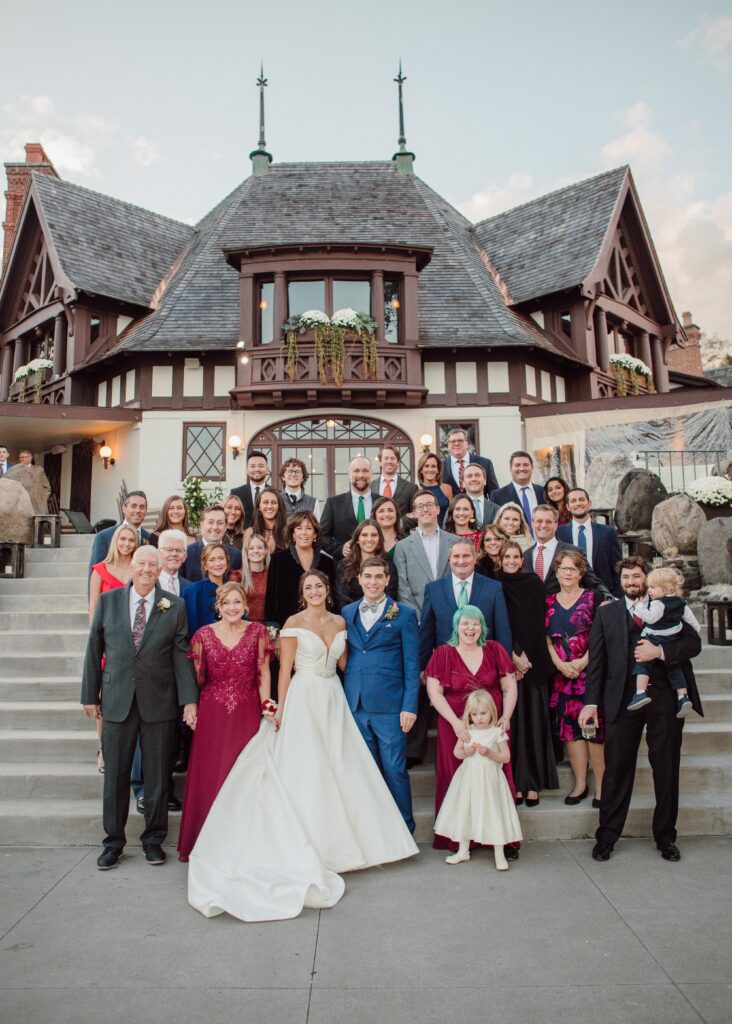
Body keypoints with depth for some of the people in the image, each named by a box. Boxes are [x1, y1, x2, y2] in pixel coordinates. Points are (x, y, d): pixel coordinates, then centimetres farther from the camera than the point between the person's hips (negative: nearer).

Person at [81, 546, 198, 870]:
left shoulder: (175, 606, -1)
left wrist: (189, 699, -8)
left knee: (157, 775, 10)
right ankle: (113, 841, 27)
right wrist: (90, 695, 5)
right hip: (117, 701, 1)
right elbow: (94, 649, 5)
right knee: (115, 774, 10)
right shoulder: (108, 600, 2)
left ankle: (154, 839, 27)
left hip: (159, 703, 0)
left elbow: (181, 655, -3)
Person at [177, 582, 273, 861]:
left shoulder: (258, 632, -1)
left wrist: (266, 707, -6)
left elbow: (263, 672, 1)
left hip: (247, 713, -1)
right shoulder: (203, 634, 1)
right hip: (211, 712, 1)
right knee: (208, 776, 6)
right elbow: (196, 676, 5)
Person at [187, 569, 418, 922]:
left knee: (340, 767, 7)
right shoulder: (294, 623, -6)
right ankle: (306, 846, 13)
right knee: (304, 769, 0)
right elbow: (285, 668, -7)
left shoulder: (339, 622, 8)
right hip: (304, 698, -5)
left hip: (334, 698, 5)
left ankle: (337, 838, 23)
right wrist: (281, 707, -10)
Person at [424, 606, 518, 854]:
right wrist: (455, 722, -16)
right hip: (456, 728, -1)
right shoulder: (443, 654, -1)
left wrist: (506, 716, -9)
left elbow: (509, 687, 6)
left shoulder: (494, 650, 4)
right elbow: (434, 692, -7)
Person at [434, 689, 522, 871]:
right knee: (465, 812, 11)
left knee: (494, 813, -1)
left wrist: (489, 753, -19)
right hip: (469, 777, 3)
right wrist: (465, 752, -12)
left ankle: (499, 855, 14)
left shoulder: (497, 732, -7)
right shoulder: (467, 731, 1)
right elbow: (456, 752, 9)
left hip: (489, 779, -3)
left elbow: (506, 757, -5)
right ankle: (463, 851, 27)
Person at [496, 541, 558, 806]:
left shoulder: (534, 584, 5)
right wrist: (512, 656, -9)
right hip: (504, 662, 0)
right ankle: (515, 782, 7)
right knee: (511, 720, 1)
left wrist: (524, 655, -8)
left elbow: (537, 623, -1)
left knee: (533, 719, 1)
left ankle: (533, 783, 8)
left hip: (533, 661, 0)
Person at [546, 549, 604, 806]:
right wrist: (560, 664, -6)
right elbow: (547, 638, 8)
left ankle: (600, 785, 7)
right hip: (562, 673, 3)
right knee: (569, 725, 4)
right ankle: (580, 782, 15)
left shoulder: (592, 597, 1)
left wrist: (583, 662, -13)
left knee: (594, 725, -4)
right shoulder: (549, 602, 10)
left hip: (590, 669, -3)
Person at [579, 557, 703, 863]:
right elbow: (596, 660, 6)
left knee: (667, 769, 10)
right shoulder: (606, 613, 11)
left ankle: (665, 836, 26)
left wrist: (660, 651, -16)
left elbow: (694, 642, 0)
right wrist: (591, 702, -1)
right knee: (616, 769, 4)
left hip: (665, 699, 0)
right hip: (622, 700, 0)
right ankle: (606, 837, 16)